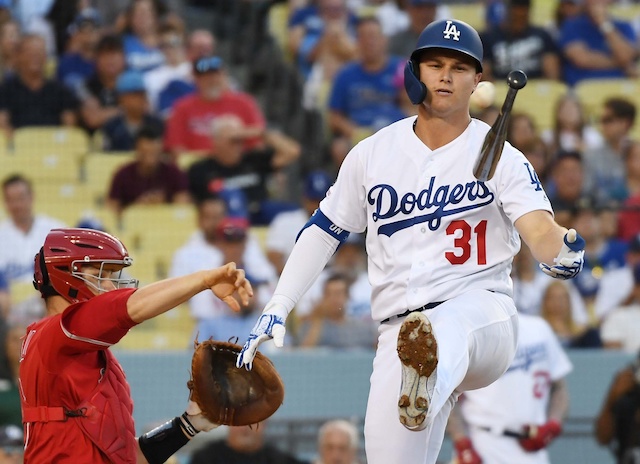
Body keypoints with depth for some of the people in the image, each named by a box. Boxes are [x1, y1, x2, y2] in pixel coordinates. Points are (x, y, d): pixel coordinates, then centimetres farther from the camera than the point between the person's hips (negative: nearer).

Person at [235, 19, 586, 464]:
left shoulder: (501, 157, 2)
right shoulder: (373, 153, 11)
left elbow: (540, 229, -12)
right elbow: (324, 230, 17)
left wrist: (563, 252, -36)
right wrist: (276, 310, 9)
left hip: (484, 313, -3)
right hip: (399, 324, 4)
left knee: (449, 327, -41)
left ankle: (426, 390, -74)